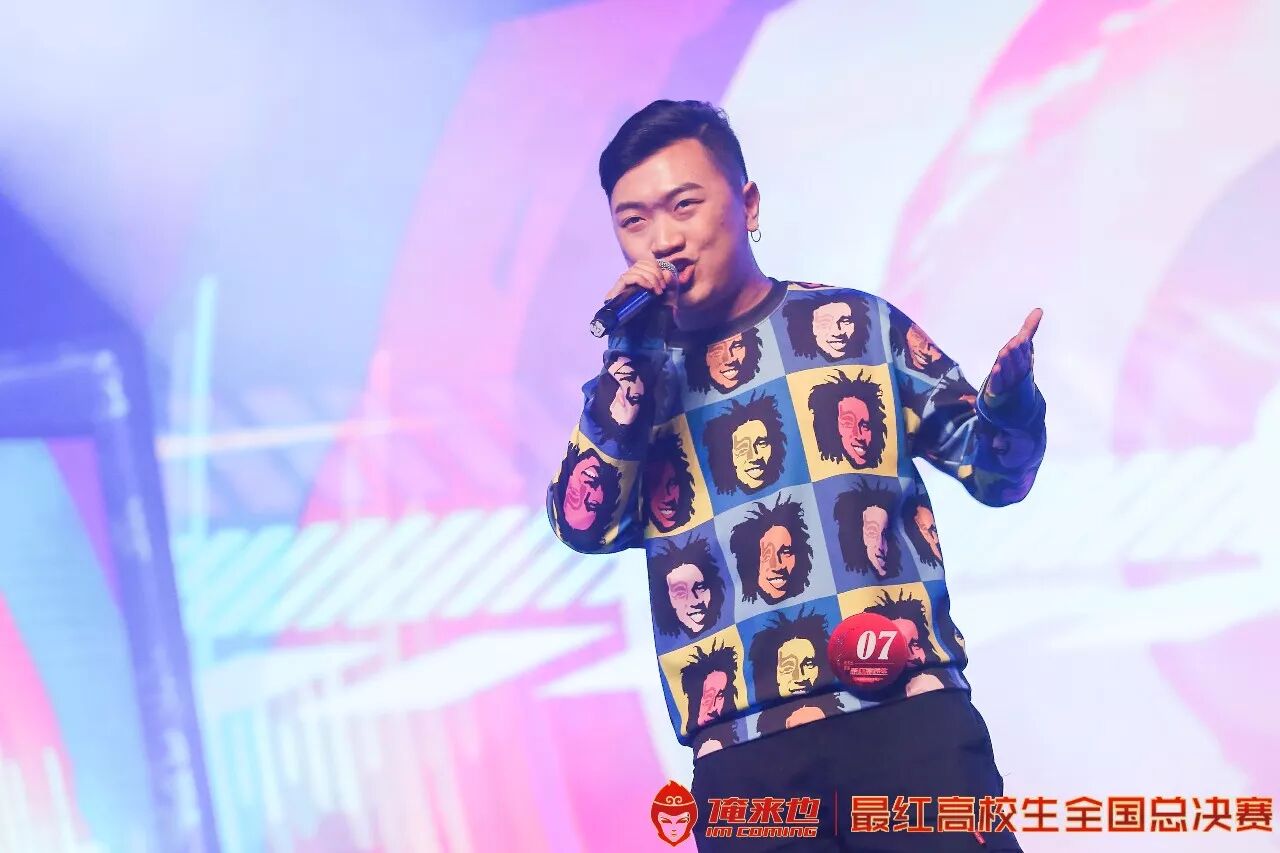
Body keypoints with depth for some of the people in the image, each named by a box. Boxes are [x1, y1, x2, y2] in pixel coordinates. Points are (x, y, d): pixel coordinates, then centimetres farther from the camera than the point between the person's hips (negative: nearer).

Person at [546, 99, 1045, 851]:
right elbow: (585, 526, -1)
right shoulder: (636, 380, 13)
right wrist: (629, 358, -6)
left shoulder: (857, 324, 10)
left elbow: (993, 470, 10)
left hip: (904, 714, -1)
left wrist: (1008, 404, -12)